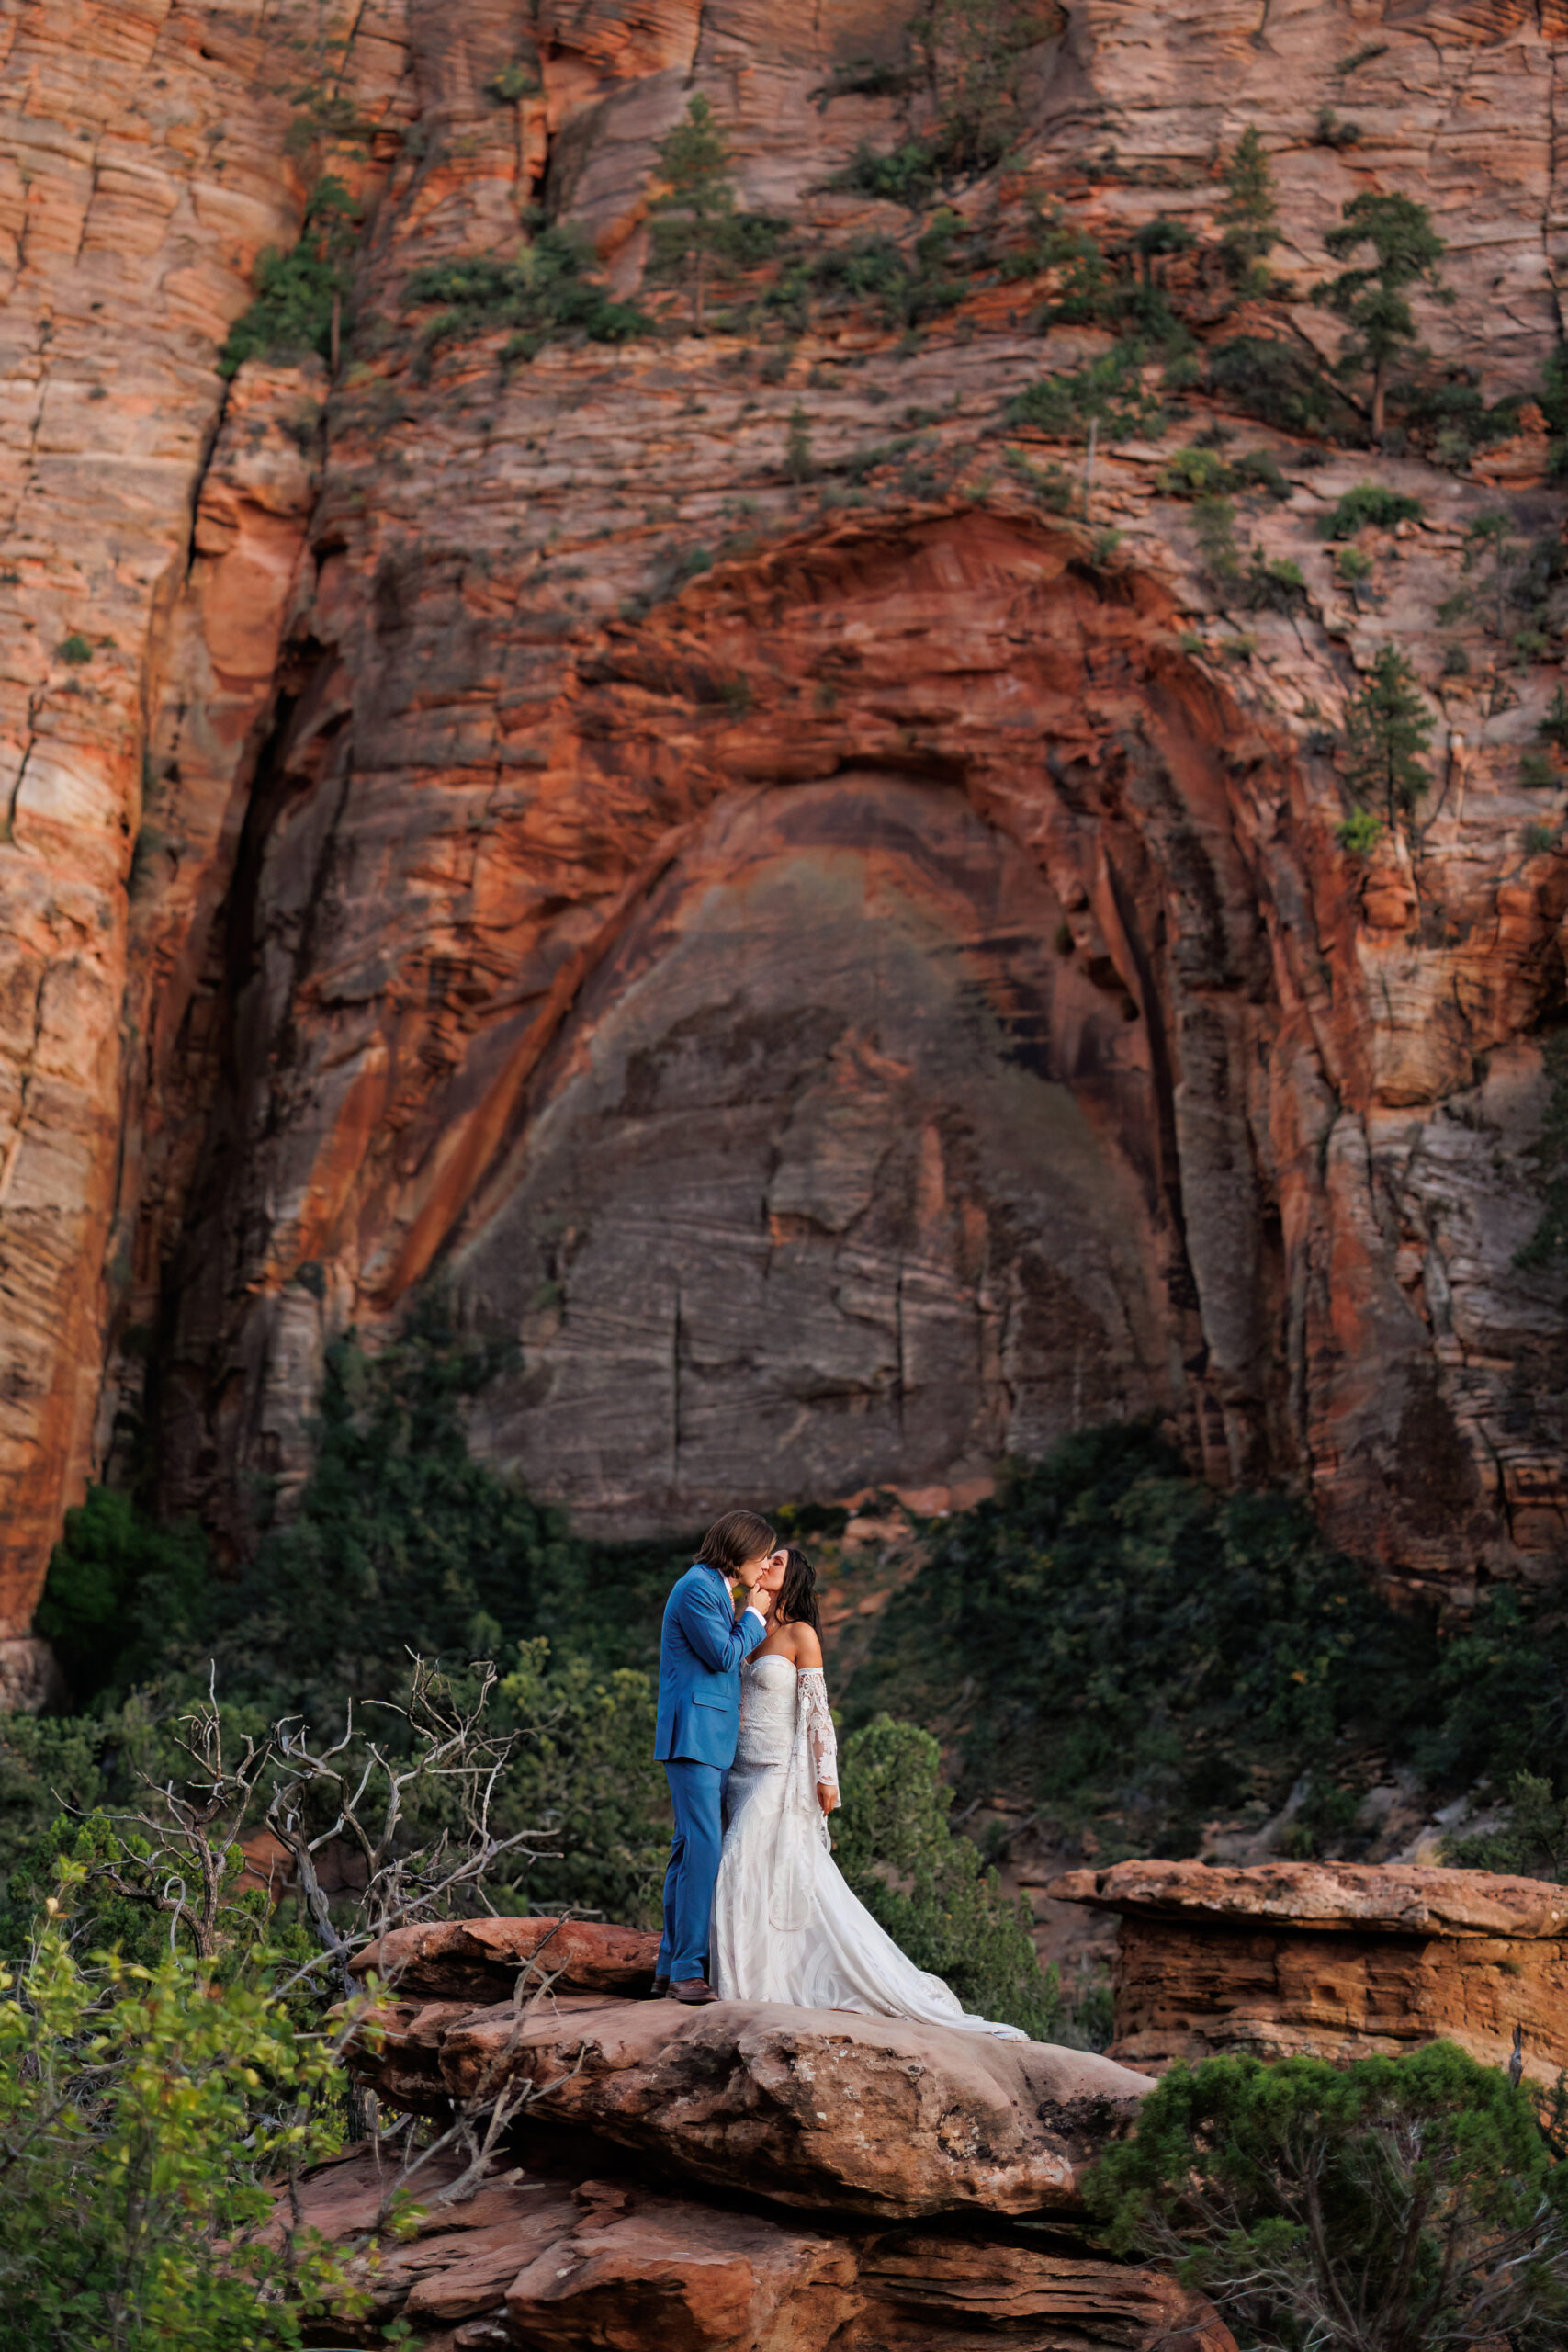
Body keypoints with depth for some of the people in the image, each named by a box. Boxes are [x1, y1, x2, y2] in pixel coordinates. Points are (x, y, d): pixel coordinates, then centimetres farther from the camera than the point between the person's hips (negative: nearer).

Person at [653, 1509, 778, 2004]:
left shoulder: (716, 1590, 20)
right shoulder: (696, 1588, -11)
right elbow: (723, 1655, -13)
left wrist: (755, 1620, 16)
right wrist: (754, 1616, -2)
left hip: (712, 1738, 10)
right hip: (693, 1735, -10)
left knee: (691, 1850, 8)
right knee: (704, 1847, -15)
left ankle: (670, 1968, 10)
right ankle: (688, 1970, -15)